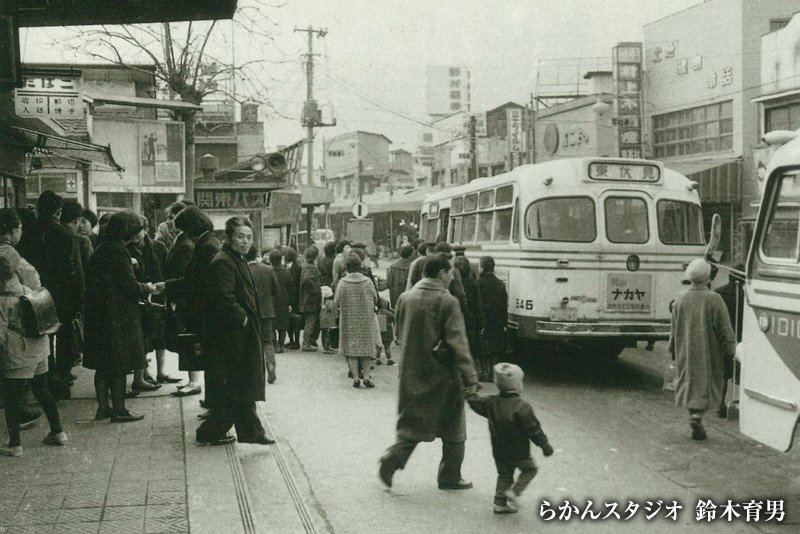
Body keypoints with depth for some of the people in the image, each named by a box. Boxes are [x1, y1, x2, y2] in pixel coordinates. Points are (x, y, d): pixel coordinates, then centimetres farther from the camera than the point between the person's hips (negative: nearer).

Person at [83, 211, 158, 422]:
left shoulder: (100, 250, 9)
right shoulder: (118, 251, -16)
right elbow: (130, 286, -19)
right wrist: (147, 288, 1)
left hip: (98, 314, 8)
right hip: (118, 316, -8)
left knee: (102, 364, 14)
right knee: (119, 365, 1)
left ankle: (103, 406, 21)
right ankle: (118, 410, 7)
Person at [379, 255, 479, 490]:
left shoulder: (405, 298, 3)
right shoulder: (447, 302, -14)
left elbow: (398, 333, 13)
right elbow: (458, 342, -19)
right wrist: (470, 377, -18)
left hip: (411, 373, 5)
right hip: (442, 374, -5)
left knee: (412, 422, 17)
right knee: (452, 427, 11)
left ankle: (394, 455, -7)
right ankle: (450, 477, 19)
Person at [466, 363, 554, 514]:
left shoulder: (491, 402, -5)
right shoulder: (522, 407, -22)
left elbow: (476, 403, 13)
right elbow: (534, 429, -18)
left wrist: (469, 393, 34)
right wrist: (545, 445, -6)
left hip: (499, 451, 6)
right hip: (518, 452, -6)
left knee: (504, 475, 18)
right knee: (530, 469, 16)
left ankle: (500, 503, 18)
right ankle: (514, 491, 2)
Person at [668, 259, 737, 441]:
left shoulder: (680, 299, -2)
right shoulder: (714, 299, -13)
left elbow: (674, 328, 7)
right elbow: (725, 329, -9)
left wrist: (673, 349, 18)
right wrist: (730, 350, 1)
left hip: (685, 352, 3)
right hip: (709, 352, -3)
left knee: (689, 383, 14)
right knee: (707, 384, 5)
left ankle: (693, 414, 15)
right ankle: (697, 416, -12)